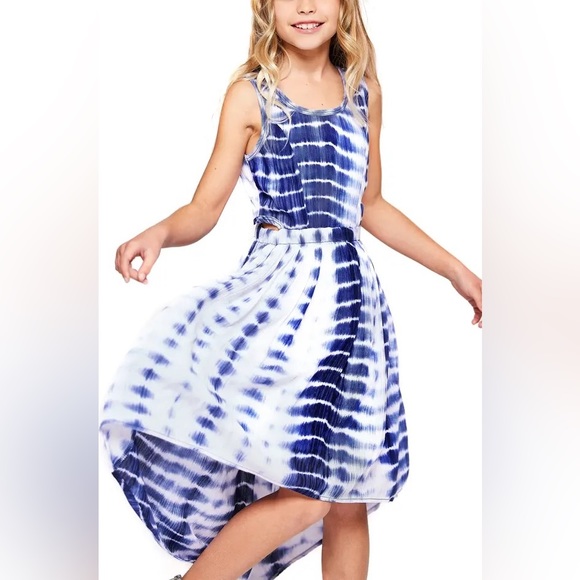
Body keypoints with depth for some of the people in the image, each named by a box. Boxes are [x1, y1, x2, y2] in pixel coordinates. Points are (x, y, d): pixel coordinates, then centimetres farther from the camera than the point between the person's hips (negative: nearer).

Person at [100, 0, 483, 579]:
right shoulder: (250, 94, 1)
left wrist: (458, 271, 21)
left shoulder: (364, 90, 14)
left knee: (350, 497, 6)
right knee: (303, 495, -16)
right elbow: (206, 207, -3)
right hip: (283, 289, -5)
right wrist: (158, 233, -25)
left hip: (352, 292, 5)